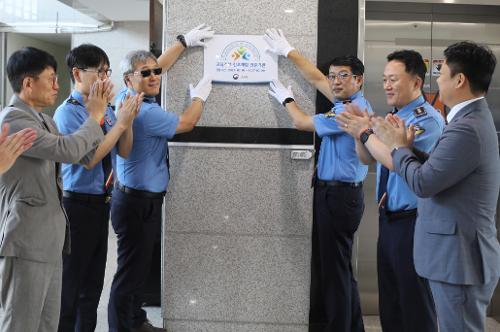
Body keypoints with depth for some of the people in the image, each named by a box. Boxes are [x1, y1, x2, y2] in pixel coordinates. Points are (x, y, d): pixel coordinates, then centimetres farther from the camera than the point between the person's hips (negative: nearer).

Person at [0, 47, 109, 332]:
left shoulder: (45, 121, 16)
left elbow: (86, 156, 17)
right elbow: (68, 149, -25)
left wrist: (97, 113, 6)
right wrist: (95, 116, -9)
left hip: (49, 240, 9)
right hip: (27, 242, -9)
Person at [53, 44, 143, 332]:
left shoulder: (107, 109, 6)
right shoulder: (68, 112, -14)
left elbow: (124, 152, 8)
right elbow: (88, 159, -21)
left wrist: (129, 120, -8)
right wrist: (120, 123, -20)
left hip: (102, 201, 7)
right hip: (78, 203, -7)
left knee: (94, 279, 18)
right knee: (71, 280, 3)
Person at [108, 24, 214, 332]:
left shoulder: (127, 99, 4)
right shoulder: (144, 112, -23)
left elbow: (159, 65, 17)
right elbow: (187, 123, -12)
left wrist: (184, 41, 23)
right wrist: (200, 95, 6)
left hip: (141, 199, 10)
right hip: (138, 203, -10)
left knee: (139, 267, 19)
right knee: (131, 271, 0)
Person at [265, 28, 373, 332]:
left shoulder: (350, 110, -18)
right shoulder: (351, 104, 10)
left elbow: (303, 122, -9)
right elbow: (316, 79, 18)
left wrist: (287, 99, 9)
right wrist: (288, 52, 22)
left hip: (338, 195, -10)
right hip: (337, 192, 10)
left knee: (335, 267, -1)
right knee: (337, 264, 17)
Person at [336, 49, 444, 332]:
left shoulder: (427, 119, -16)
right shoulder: (394, 117, 11)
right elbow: (367, 158, 14)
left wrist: (365, 132, -19)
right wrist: (359, 131, -4)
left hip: (412, 222, -9)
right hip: (389, 219, 9)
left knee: (415, 303, 3)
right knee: (390, 300, 19)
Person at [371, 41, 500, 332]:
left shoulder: (466, 129, -24)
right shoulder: (474, 118, 10)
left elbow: (423, 183, -22)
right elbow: (438, 169, 12)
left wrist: (399, 146, -7)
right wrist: (408, 145, 4)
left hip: (460, 258, -10)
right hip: (459, 253, 10)